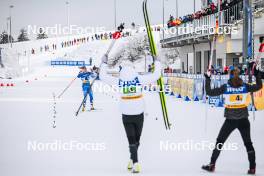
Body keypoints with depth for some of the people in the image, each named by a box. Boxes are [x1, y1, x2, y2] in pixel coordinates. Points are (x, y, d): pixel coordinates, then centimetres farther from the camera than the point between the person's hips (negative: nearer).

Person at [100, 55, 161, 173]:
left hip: (126, 115, 0)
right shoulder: (139, 79, -11)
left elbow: (103, 77, 3)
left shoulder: (119, 81, -9)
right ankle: (133, 160, 29)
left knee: (132, 140, 5)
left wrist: (104, 63, 15)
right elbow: (155, 76, -5)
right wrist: (157, 62, 10)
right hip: (139, 114, 0)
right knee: (136, 139, 18)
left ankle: (135, 163, -9)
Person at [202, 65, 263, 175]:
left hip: (230, 120, -1)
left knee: (219, 141, 13)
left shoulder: (225, 87, -10)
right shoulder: (245, 86, -5)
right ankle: (252, 168, 11)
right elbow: (259, 86, 9)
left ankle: (212, 165, 12)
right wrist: (257, 75, 20)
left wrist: (207, 79, 3)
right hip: (243, 120, 1)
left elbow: (210, 92, -6)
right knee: (248, 143, 14)